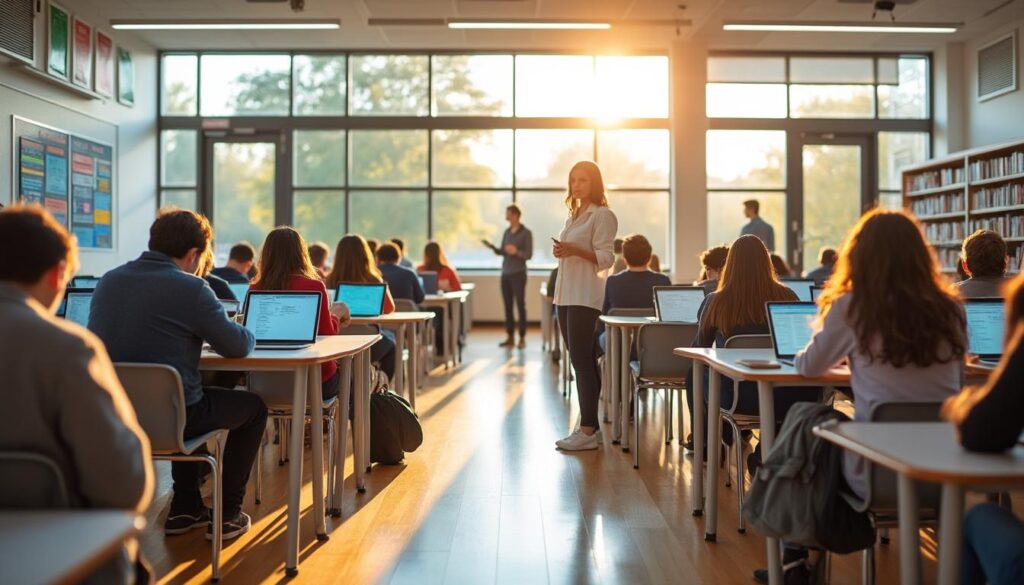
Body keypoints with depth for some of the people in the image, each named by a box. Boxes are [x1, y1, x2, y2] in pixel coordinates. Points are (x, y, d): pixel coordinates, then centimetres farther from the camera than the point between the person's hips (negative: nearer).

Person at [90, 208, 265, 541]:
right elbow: (238, 346, -9)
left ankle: (185, 508, 39)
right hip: (167, 416, -7)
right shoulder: (190, 288, -15)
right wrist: (247, 335, 15)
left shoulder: (108, 281, 5)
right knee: (253, 407, 19)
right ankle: (228, 514, 22)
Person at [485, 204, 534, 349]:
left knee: (520, 305, -2)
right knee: (508, 306, 6)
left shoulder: (526, 233, -5)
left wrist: (516, 252, -24)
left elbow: (529, 255, -8)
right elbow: (502, 252, 15)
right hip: (505, 273, 6)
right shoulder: (507, 232, 11)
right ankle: (510, 337, 11)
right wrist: (491, 246, -1)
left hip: (518, 274, -5)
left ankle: (522, 338, 1)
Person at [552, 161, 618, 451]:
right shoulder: (573, 215, 19)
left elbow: (605, 258, -13)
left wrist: (574, 250, -25)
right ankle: (592, 425, 15)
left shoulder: (602, 215, -6)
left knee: (581, 360, -12)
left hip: (584, 297, -9)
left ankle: (587, 431, -9)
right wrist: (559, 251, 10)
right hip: (565, 294, 9)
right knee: (582, 360, 9)